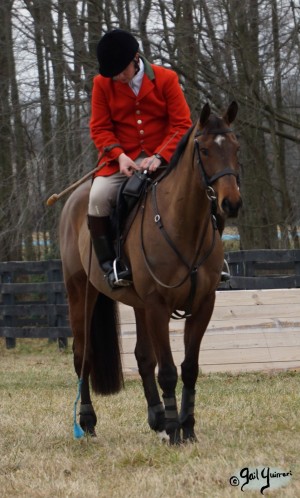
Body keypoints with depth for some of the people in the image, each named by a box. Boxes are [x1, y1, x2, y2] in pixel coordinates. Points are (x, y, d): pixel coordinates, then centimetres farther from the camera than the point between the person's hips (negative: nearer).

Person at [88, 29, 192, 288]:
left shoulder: (166, 79, -5)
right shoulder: (102, 83, -1)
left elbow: (182, 125, -5)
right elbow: (100, 128, 1)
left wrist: (159, 156, -20)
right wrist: (119, 155, -18)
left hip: (161, 158, 0)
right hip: (122, 161, 0)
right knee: (98, 197, -27)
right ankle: (110, 264, -17)